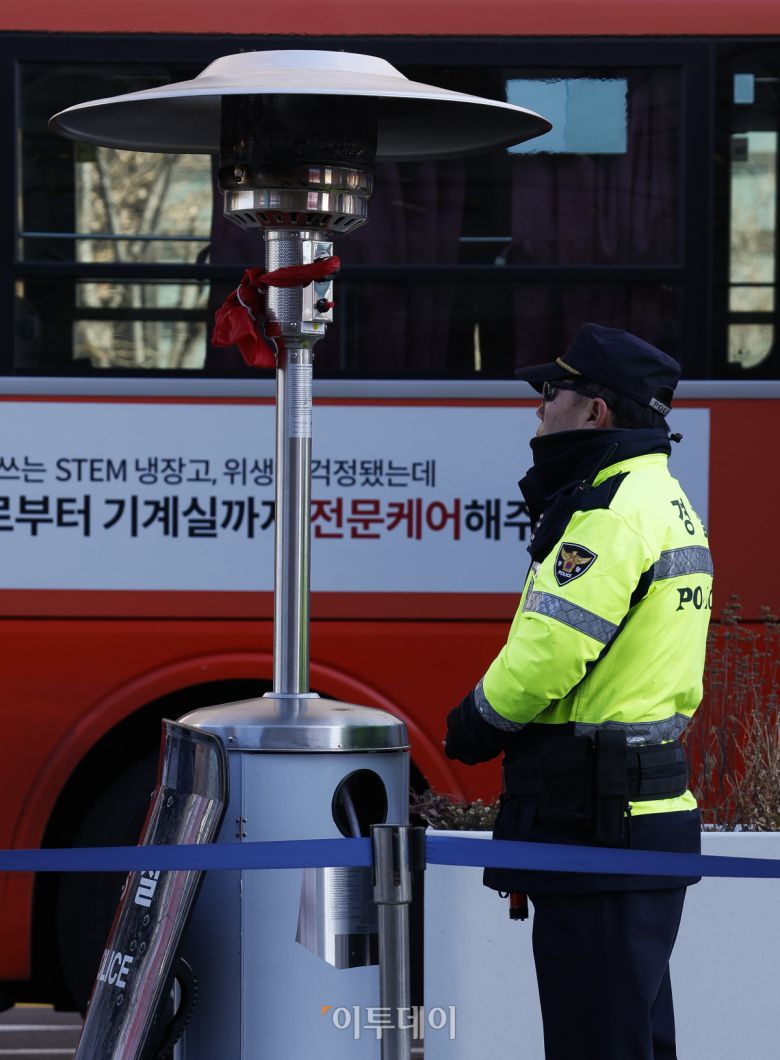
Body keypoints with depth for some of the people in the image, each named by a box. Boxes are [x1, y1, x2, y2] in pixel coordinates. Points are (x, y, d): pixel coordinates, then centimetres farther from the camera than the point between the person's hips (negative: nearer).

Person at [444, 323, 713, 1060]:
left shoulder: (615, 511, -16)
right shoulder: (668, 503, 18)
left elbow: (548, 650, -20)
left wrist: (475, 724, -4)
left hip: (597, 824, -11)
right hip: (649, 811, 11)